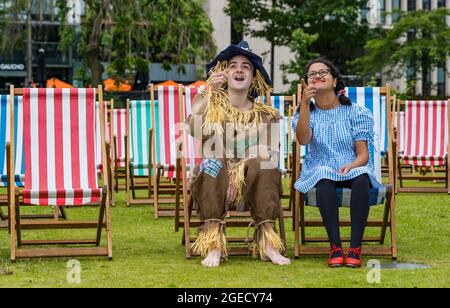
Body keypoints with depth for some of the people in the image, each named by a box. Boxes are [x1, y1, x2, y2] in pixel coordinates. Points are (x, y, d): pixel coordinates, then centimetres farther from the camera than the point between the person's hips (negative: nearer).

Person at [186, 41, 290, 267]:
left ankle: (267, 243, -34)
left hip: (252, 186, 1)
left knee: (262, 163, -28)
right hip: (214, 183, -1)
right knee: (211, 163, -32)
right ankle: (213, 246, -39)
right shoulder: (208, 103, 9)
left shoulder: (265, 115, 10)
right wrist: (211, 92, -18)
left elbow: (270, 155, -6)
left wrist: (242, 173, -23)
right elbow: (194, 129, -13)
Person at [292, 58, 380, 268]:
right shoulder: (305, 113, 10)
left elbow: (363, 154, -1)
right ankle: (335, 248, -39)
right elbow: (303, 139, -13)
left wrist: (350, 166, -24)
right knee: (324, 178, -36)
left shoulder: (356, 113, 6)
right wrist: (305, 103, -22)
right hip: (319, 170, 0)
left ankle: (355, 248, -39)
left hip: (353, 169, 0)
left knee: (361, 177, -36)